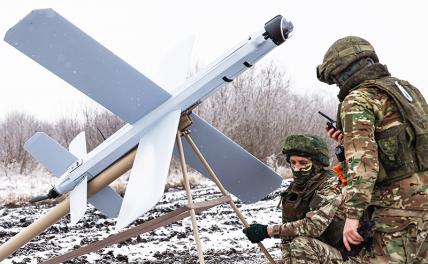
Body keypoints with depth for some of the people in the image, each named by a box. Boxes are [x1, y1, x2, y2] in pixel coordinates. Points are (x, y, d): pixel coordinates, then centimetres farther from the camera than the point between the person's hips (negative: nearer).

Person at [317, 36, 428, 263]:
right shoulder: (403, 87, 17)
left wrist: (353, 214, -21)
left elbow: (363, 160, -19)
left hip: (400, 202, -8)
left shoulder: (358, 100, -9)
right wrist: (349, 140, 18)